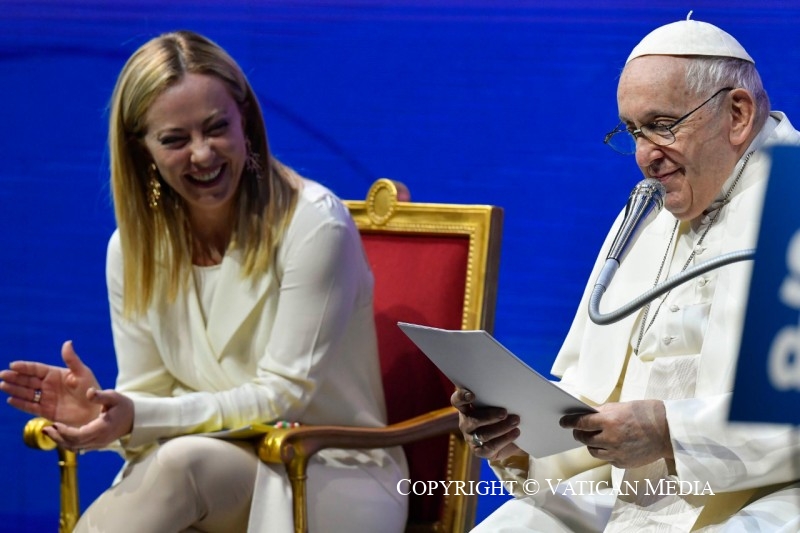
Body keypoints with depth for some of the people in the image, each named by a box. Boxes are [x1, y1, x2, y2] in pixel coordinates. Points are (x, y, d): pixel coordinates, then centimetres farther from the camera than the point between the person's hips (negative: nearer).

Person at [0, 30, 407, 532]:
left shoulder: (313, 224, -15)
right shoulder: (134, 247, 1)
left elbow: (283, 398, -16)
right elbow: (148, 401, 0)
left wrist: (139, 417, -29)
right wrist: (102, 410, -25)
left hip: (336, 478, -3)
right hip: (217, 480, 4)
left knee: (184, 461, -33)